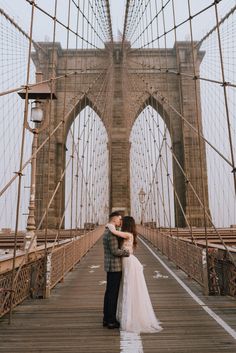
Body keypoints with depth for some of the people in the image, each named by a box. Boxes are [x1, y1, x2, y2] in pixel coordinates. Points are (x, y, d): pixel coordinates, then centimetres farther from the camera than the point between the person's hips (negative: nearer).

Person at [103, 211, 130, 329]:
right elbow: (115, 251, -23)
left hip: (110, 266, 10)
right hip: (114, 267, -10)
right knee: (113, 294, 0)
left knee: (109, 293, 15)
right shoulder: (111, 232, -20)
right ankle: (111, 321, 10)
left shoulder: (107, 231, 13)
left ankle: (107, 318, 25)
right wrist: (128, 251, -12)